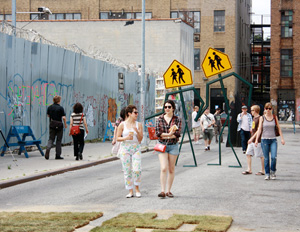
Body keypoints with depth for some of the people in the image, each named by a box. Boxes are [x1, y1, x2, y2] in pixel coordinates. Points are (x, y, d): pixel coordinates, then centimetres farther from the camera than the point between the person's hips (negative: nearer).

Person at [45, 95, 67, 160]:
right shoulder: (60, 108, -11)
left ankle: (48, 149, -18)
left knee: (51, 139, 10)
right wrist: (65, 124, -2)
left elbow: (48, 115, 15)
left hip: (52, 125, 3)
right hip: (59, 125, -3)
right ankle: (58, 155, 9)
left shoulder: (50, 107, 2)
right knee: (58, 140, 6)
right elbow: (63, 117, -15)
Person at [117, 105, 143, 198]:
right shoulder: (122, 125, 1)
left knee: (137, 169, -13)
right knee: (127, 171, 0)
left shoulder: (138, 125, 6)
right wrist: (126, 138, -15)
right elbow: (117, 138, 2)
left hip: (136, 148, 1)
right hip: (125, 148, -1)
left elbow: (140, 139, 3)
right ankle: (130, 191, 9)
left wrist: (137, 131, -14)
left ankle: (137, 189, 7)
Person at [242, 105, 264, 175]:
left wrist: (252, 138, -21)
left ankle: (263, 171, 9)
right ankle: (249, 170, 9)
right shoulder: (254, 118, 14)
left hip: (257, 140, -9)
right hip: (252, 140, 9)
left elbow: (258, 130, -19)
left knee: (261, 156, 1)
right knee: (248, 154, 5)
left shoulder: (259, 118, -14)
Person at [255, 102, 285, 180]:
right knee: (266, 158, 1)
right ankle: (267, 174, 11)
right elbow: (259, 129, 3)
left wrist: (282, 138, 4)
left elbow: (279, 128, 10)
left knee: (274, 157, -12)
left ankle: (273, 172, 9)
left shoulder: (275, 117, 6)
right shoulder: (262, 118, 4)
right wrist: (256, 140, -3)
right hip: (264, 139, 0)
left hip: (273, 139, 0)